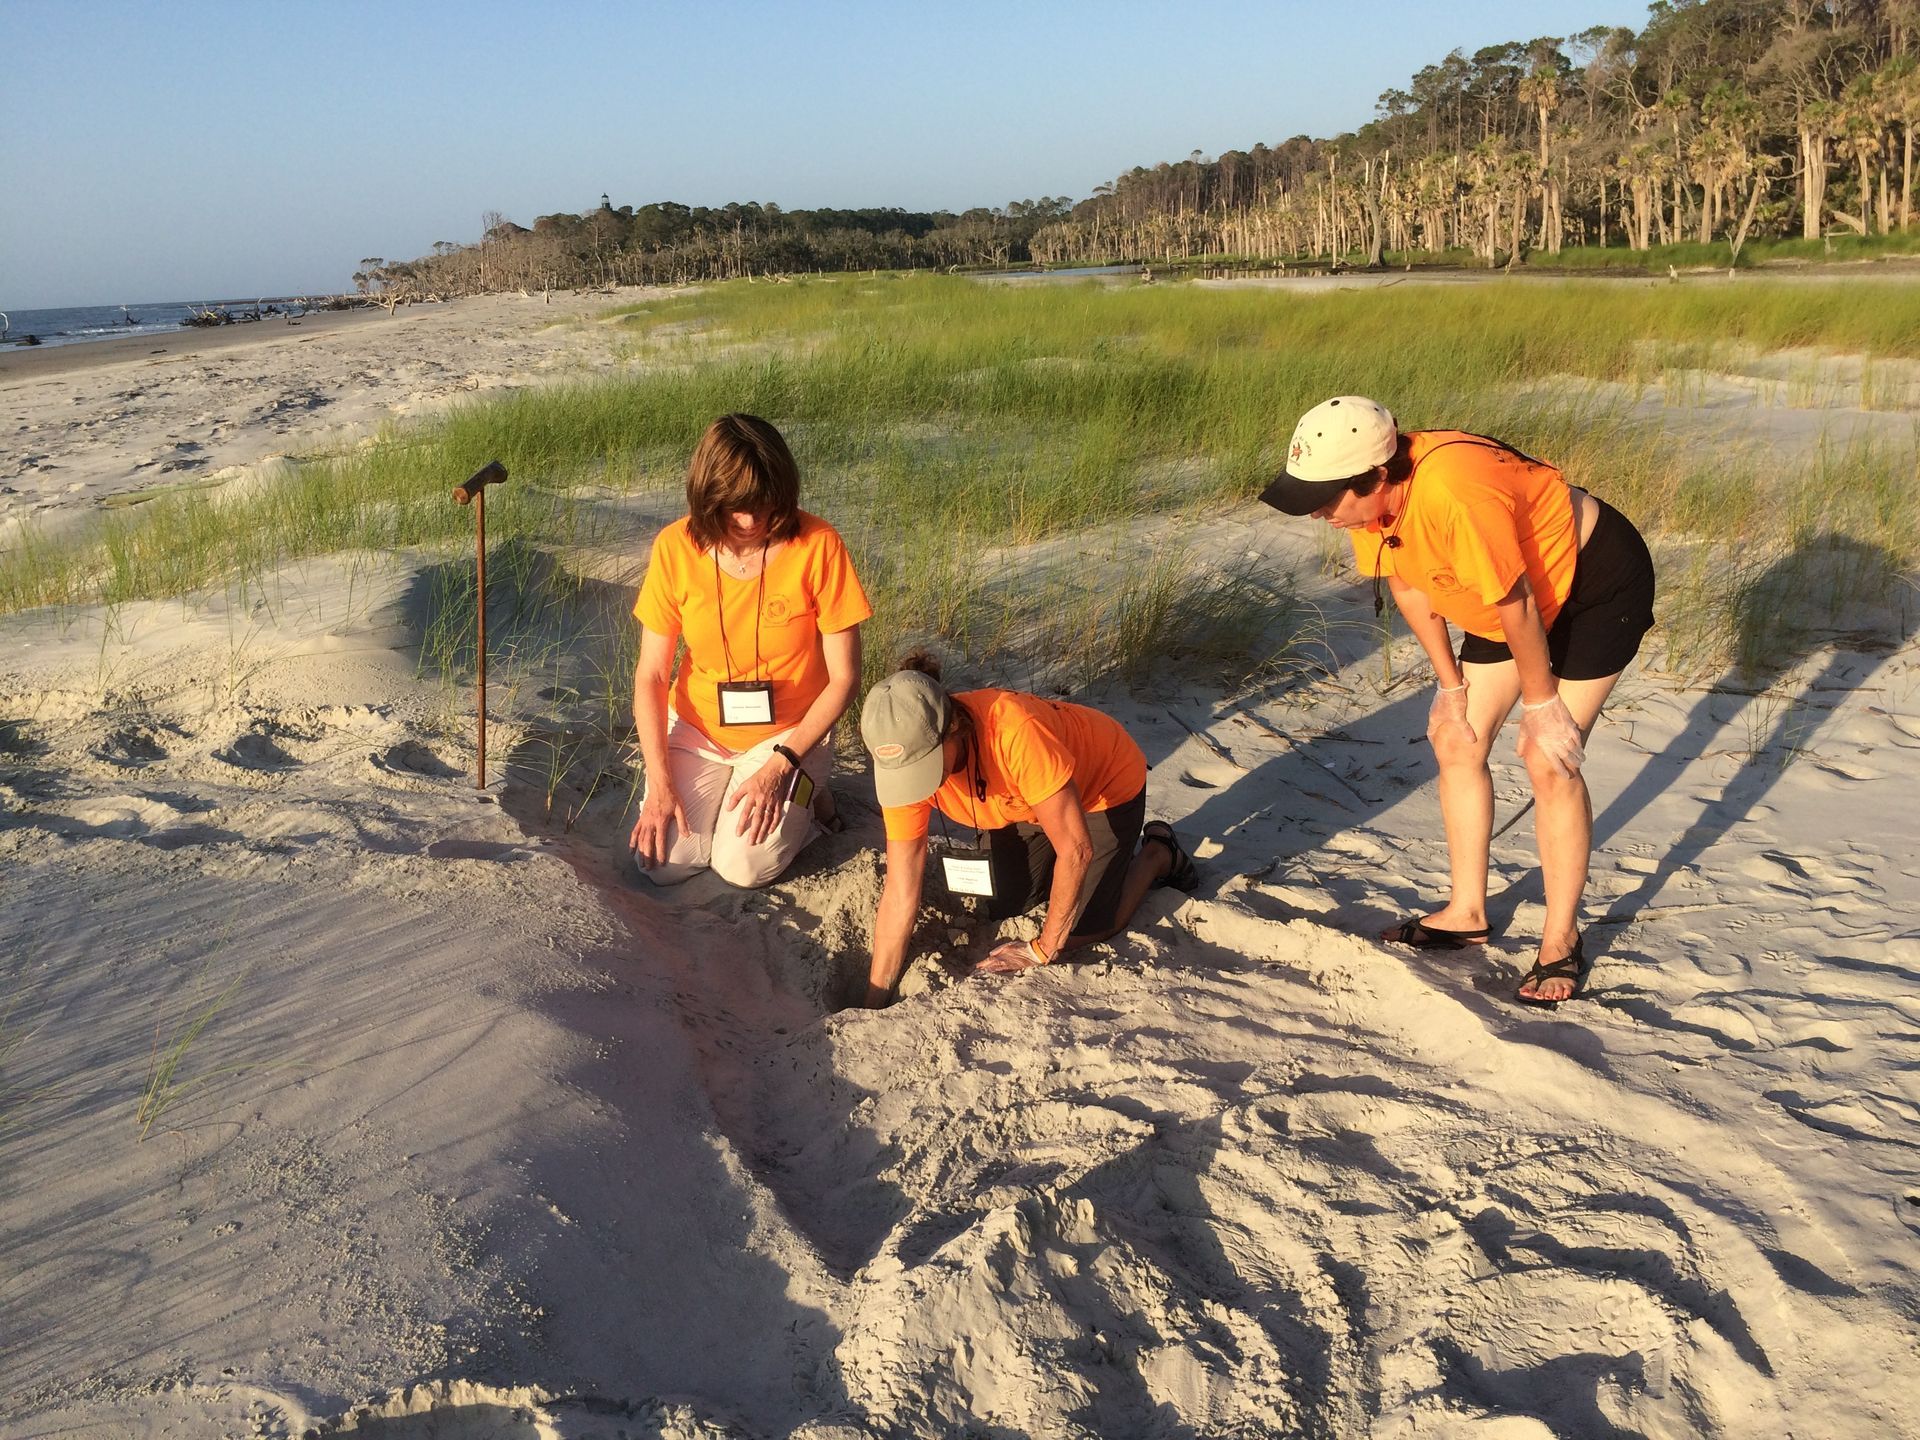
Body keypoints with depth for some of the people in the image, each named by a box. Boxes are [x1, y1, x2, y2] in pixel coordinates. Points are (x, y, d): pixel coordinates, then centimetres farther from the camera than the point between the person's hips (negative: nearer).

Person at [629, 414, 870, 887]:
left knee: (743, 866, -17)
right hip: (697, 728, 2)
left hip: (787, 732, -2)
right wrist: (660, 782, -16)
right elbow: (651, 675, -8)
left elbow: (844, 678, -15)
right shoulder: (676, 547, -14)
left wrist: (781, 765, -20)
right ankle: (718, 785, 17)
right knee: (664, 865, -12)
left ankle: (802, 792, 12)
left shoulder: (817, 545, -21)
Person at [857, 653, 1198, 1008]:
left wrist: (1042, 949, -27)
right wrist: (874, 1003, -19)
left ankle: (1157, 854, 18)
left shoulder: (1015, 732, -45)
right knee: (1002, 906, 3)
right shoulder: (904, 762, -27)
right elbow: (900, 895, -21)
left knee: (1081, 929, -7)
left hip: (1106, 783, -5)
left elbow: (1076, 849, -38)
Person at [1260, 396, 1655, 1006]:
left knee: (1550, 761, -12)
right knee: (1456, 742, 8)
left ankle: (1562, 943, 3)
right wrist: (1451, 685, 3)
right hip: (1515, 590, 8)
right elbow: (1409, 586, -1)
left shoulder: (1451, 493, -41)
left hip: (1598, 578, -8)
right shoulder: (1369, 496, -16)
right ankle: (1467, 914, 21)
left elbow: (1518, 604, -29)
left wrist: (1541, 704, -17)